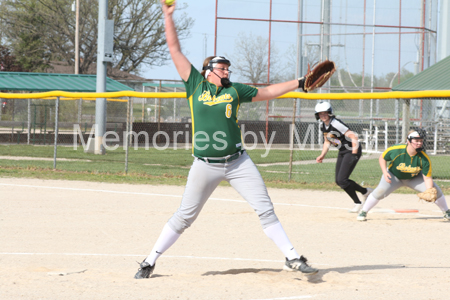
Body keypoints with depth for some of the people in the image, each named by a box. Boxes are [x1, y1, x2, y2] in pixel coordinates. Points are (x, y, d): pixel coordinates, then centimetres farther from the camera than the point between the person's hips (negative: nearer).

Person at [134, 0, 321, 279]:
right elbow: (175, 50, 5)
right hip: (205, 166, -2)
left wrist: (299, 83, 16)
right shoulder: (196, 84, 3)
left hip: (238, 162, 2)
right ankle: (150, 262, 12)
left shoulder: (234, 90, 9)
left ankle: (292, 258, 3)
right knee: (183, 217, 2)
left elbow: (266, 92, 19)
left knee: (266, 210, -1)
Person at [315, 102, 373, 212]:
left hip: (352, 151, -9)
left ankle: (357, 203, 3)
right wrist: (322, 155, 9)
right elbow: (327, 141, 18)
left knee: (342, 180, -15)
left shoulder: (336, 124, -24)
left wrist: (355, 147, -44)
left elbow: (352, 136, -31)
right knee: (338, 180, 9)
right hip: (342, 152, 9)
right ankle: (365, 191, 25)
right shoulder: (323, 126, 3)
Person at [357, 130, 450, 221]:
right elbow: (382, 158, -11)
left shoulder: (424, 158, -28)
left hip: (415, 178, 1)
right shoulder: (395, 150, -31)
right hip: (394, 176, -1)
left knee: (435, 190, -11)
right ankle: (363, 212, -3)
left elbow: (427, 178, -24)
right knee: (380, 192, -23)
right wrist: (385, 172, -26)